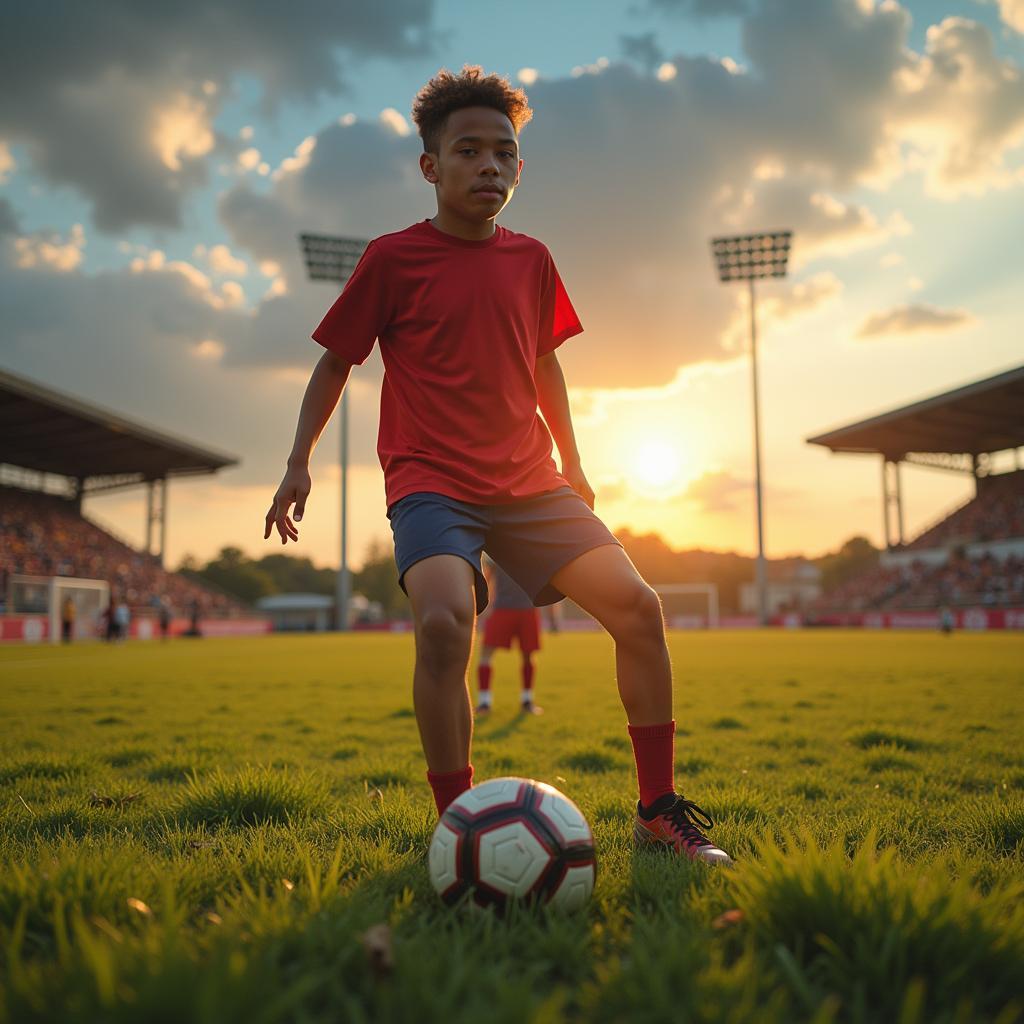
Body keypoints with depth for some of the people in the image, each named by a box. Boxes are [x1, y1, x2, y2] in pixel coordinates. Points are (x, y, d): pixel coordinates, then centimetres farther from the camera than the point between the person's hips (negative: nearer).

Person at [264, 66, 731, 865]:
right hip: (430, 484, -4)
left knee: (638, 606, -7)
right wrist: (299, 461, -2)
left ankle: (659, 811, 8)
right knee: (444, 621, -32)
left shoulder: (530, 259, 10)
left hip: (530, 482, 5)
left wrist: (573, 467, 21)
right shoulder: (392, 259, -3)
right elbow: (336, 360, 6)